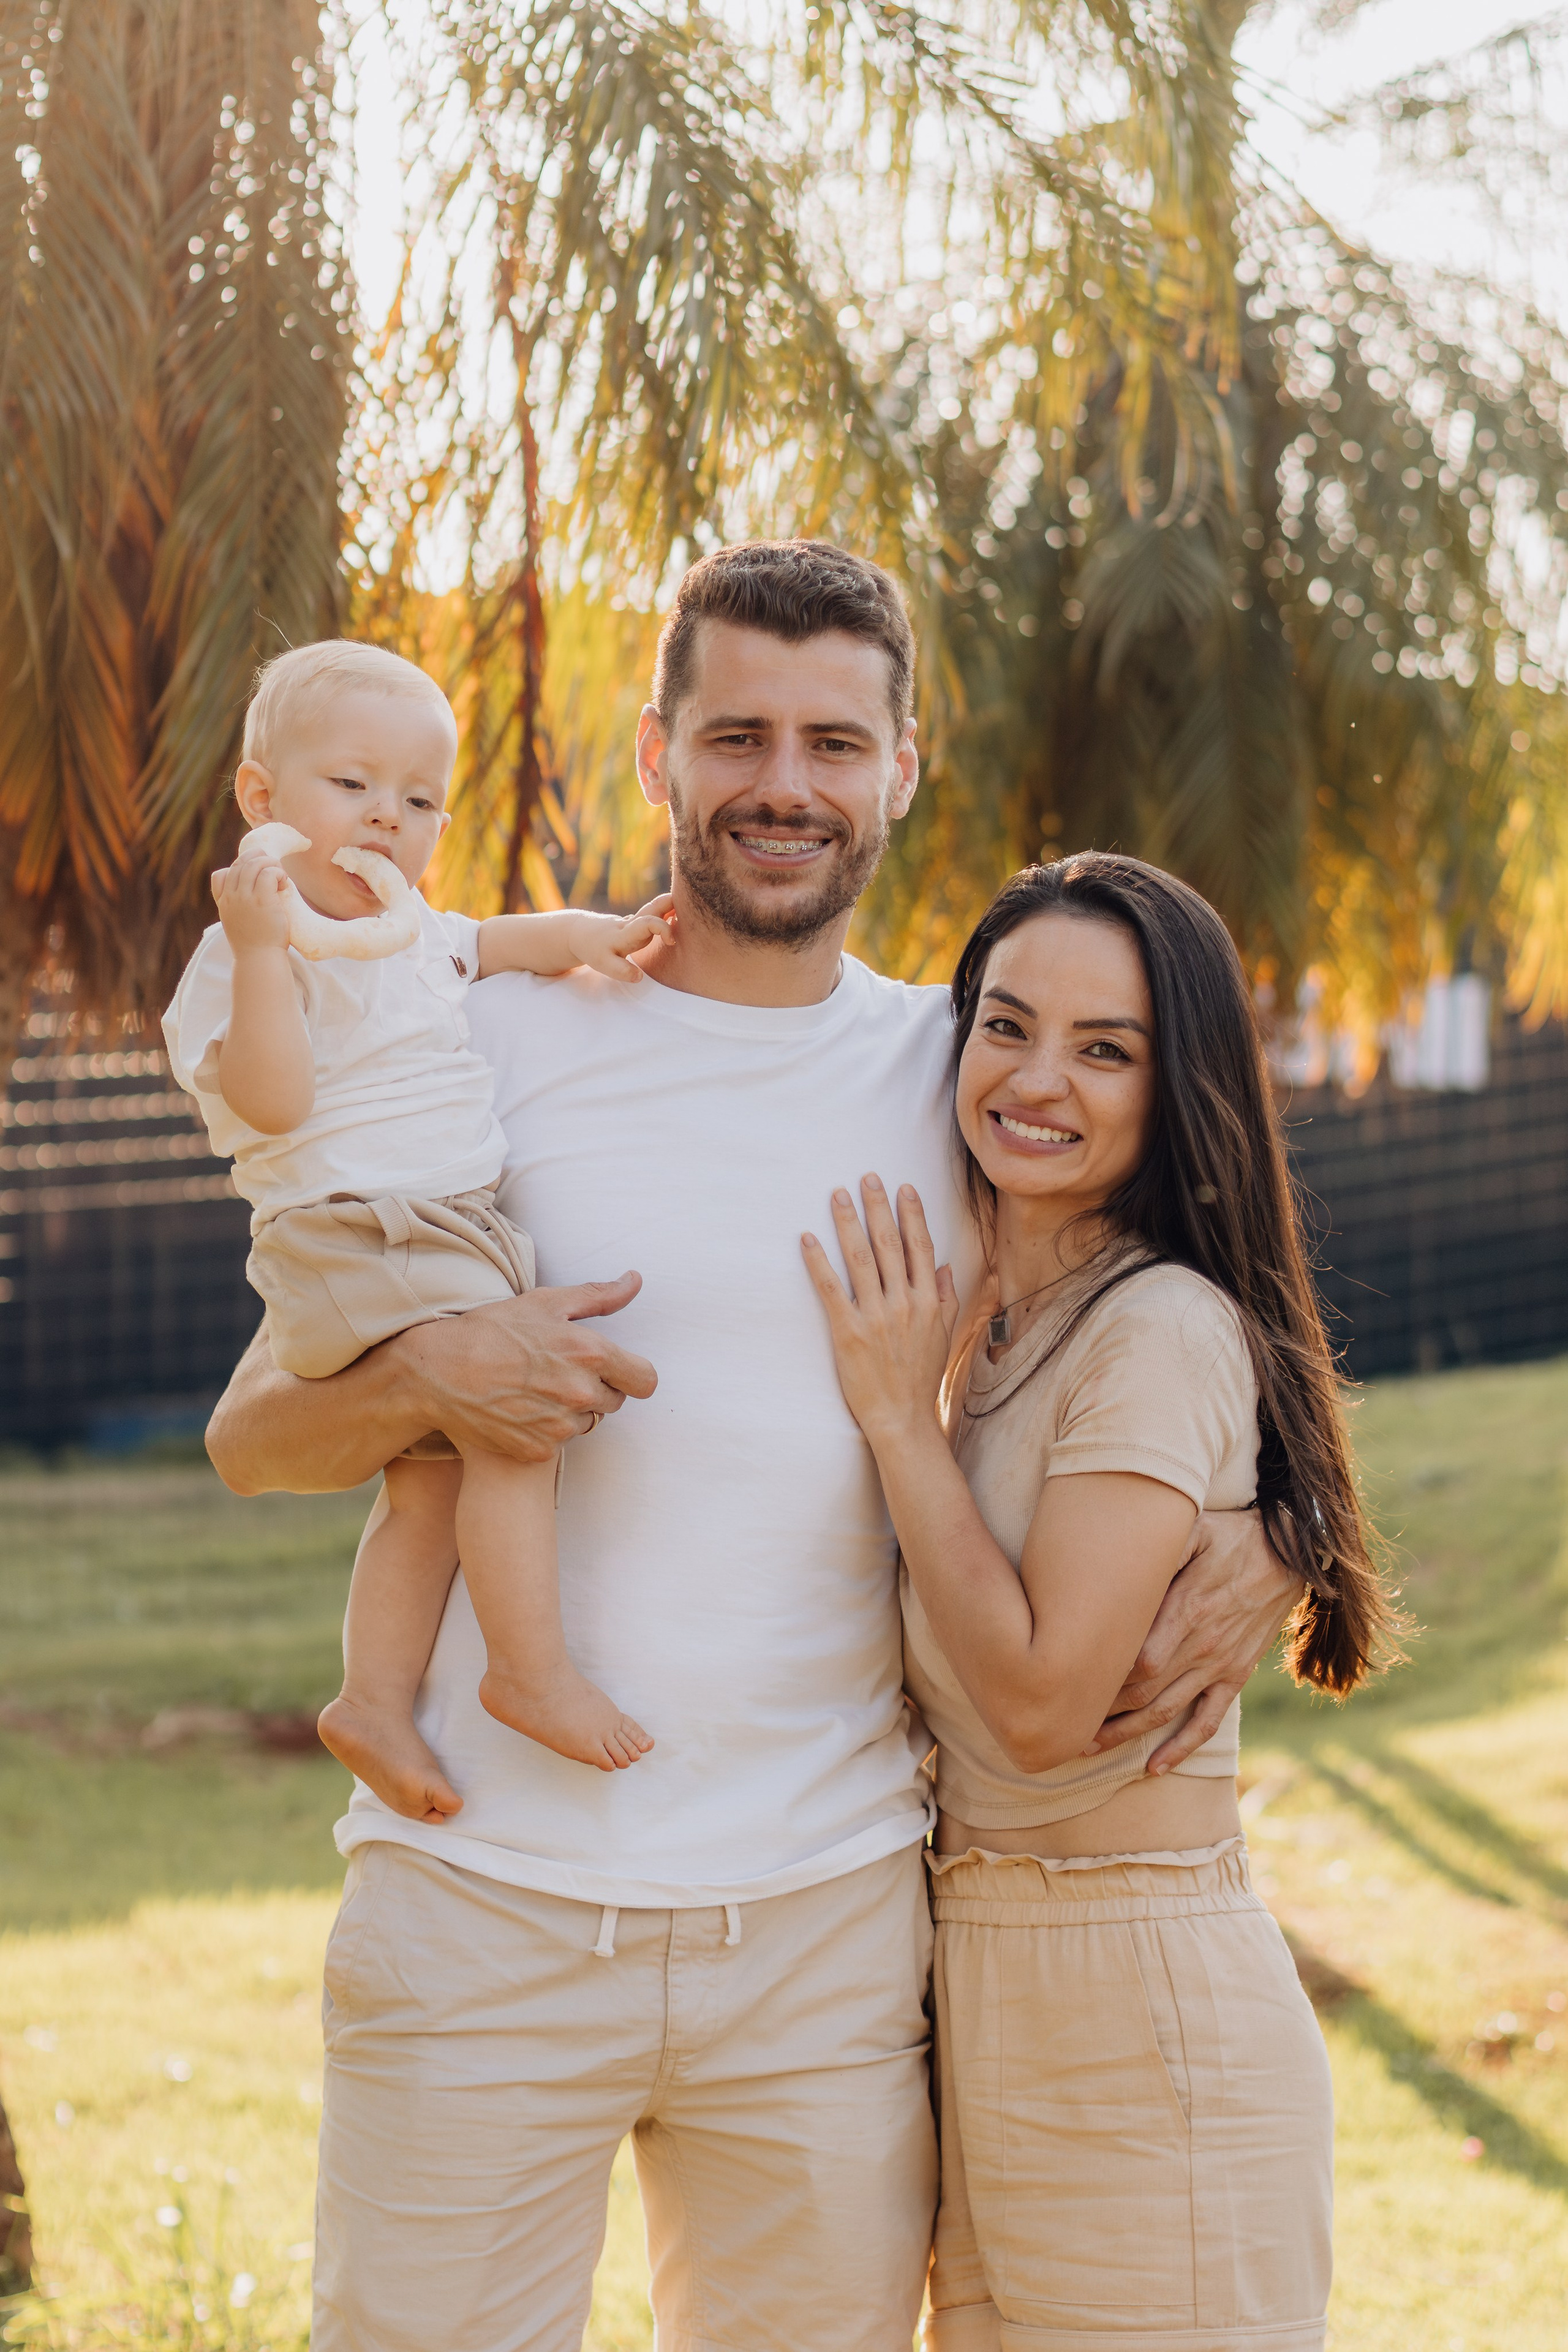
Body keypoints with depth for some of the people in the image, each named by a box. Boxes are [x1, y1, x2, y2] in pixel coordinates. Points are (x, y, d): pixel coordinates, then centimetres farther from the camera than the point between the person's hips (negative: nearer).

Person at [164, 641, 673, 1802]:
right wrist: (262, 947, -29)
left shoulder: (415, 934, 17)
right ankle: (534, 1669, -13)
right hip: (356, 1240, -9)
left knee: (433, 1483, 11)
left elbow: (492, 943, 35)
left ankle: (377, 1699, 17)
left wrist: (583, 935, 14)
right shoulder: (243, 954, -8)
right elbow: (272, 1100, -21)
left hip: (454, 1242, 10)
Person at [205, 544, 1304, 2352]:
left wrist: (1263, 1537, -1)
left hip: (830, 1928, 2)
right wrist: (423, 1377, -18)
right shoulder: (494, 1035, 2)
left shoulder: (963, 1077, 7)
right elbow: (251, 1438, 4)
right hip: (483, 1915, -2)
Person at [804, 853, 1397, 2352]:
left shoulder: (1166, 1331, -15)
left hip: (1139, 2013, -8)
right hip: (970, 1991, 8)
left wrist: (898, 1412, -13)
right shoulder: (974, 1322, 11)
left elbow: (1045, 1697, -20)